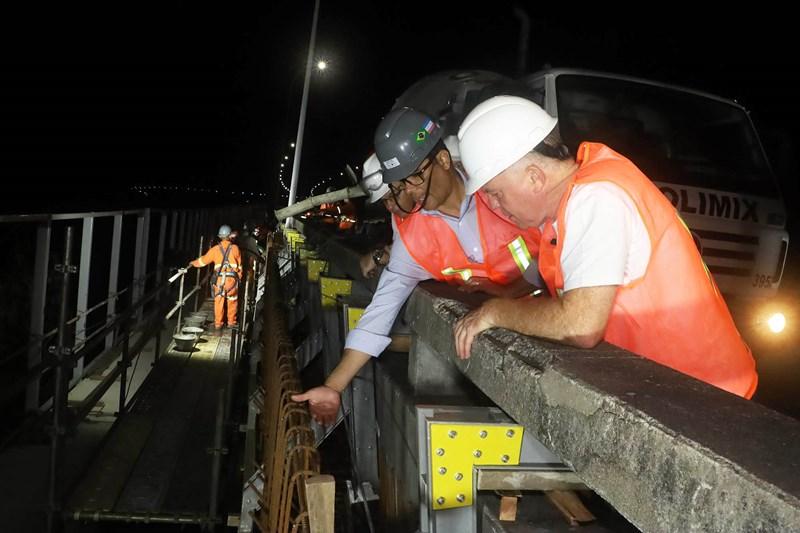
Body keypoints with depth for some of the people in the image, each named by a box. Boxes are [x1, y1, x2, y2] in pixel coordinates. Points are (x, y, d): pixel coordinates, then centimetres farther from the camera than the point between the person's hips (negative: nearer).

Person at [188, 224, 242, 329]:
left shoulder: (215, 249, 1)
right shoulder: (235, 248, 1)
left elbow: (204, 260, 11)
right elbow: (239, 265, 6)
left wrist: (193, 263, 29)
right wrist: (239, 278, 19)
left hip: (219, 279, 1)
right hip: (232, 279, -1)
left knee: (219, 301, 8)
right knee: (232, 301, 12)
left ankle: (218, 323, 11)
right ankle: (231, 322, 19)